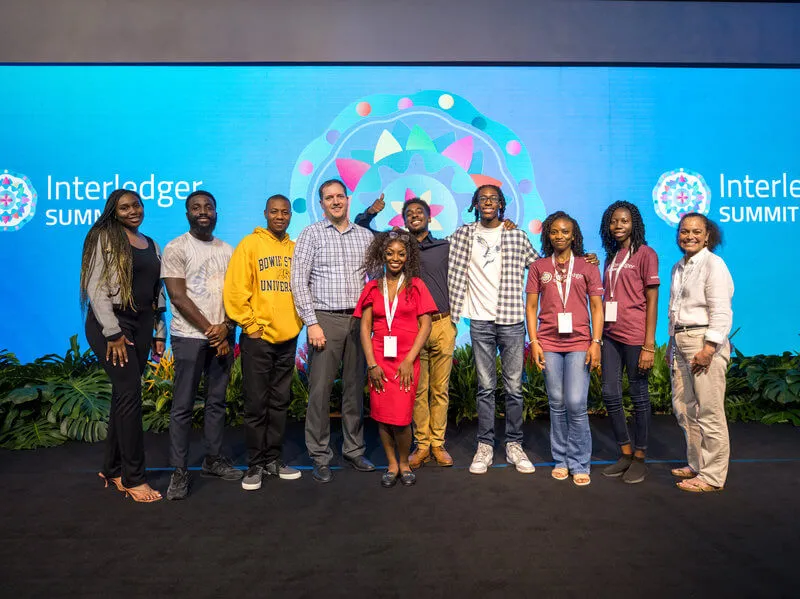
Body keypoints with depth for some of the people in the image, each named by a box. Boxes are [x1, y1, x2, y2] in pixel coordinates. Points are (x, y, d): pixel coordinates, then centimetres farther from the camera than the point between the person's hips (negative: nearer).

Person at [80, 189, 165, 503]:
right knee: (130, 394, -10)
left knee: (123, 395, 8)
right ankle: (133, 477, -1)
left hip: (141, 325, 6)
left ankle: (112, 468, 20)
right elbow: (96, 287, -10)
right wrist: (113, 333, -16)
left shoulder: (152, 245, 15)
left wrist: (159, 332, 12)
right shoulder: (105, 237, -3)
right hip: (110, 324, -6)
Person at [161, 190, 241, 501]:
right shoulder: (176, 248, -3)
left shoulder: (228, 251, 12)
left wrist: (226, 327, -6)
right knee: (183, 405, -1)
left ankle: (213, 459, 24)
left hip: (222, 336, 5)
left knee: (217, 401, 11)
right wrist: (209, 329, -11)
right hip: (190, 336, -5)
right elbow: (178, 297, -10)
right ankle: (179, 471, 7)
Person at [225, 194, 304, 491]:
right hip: (258, 338, -4)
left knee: (280, 402, 12)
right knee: (256, 404, 2)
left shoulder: (295, 249, 10)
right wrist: (250, 325, -10)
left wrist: (298, 321, 5)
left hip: (288, 338, 4)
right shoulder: (249, 244, -3)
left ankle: (273, 459, 23)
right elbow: (235, 290, -8)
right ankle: (256, 465, 14)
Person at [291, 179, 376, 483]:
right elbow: (298, 281, -4)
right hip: (325, 319, -3)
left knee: (355, 387, 9)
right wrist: (312, 323, -10)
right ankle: (320, 457, 10)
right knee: (320, 389, -2)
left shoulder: (365, 236, 12)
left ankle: (354, 449, 22)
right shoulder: (311, 234, 3)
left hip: (359, 320, 3)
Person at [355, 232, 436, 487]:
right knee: (382, 415, 4)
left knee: (400, 417, -7)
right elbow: (365, 327, 4)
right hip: (379, 358, 2)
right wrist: (372, 364, -6)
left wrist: (409, 360, -10)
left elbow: (425, 325, -2)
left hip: (406, 359, -2)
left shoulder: (416, 285, 4)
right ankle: (392, 464, 23)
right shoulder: (373, 287, 9)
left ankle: (404, 463, 18)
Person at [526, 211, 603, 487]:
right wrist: (533, 342, -1)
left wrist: (596, 342, -5)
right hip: (548, 343, 1)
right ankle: (561, 461, 19)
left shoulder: (587, 267, 7)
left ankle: (579, 464, 8)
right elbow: (531, 306, 7)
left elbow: (597, 307, 4)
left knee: (576, 404, -6)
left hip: (579, 343, -1)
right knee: (557, 404, 7)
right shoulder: (538, 267, 10)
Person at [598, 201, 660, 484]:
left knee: (638, 395, 4)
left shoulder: (645, 254, -3)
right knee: (610, 394, 7)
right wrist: (599, 336, 9)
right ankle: (625, 453, 23)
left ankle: (639, 458, 17)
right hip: (611, 334, 6)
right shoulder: (611, 257, 15)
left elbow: (652, 301, -7)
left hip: (635, 336, -6)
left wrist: (649, 345, -12)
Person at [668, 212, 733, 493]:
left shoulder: (713, 264, -8)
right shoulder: (679, 267, 16)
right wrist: (672, 344, 19)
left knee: (709, 412, -3)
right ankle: (696, 464, 27)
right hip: (680, 341, 8)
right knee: (683, 407, 13)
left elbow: (721, 312, -14)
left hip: (705, 341, -8)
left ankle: (712, 476, 7)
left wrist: (708, 348, -20)